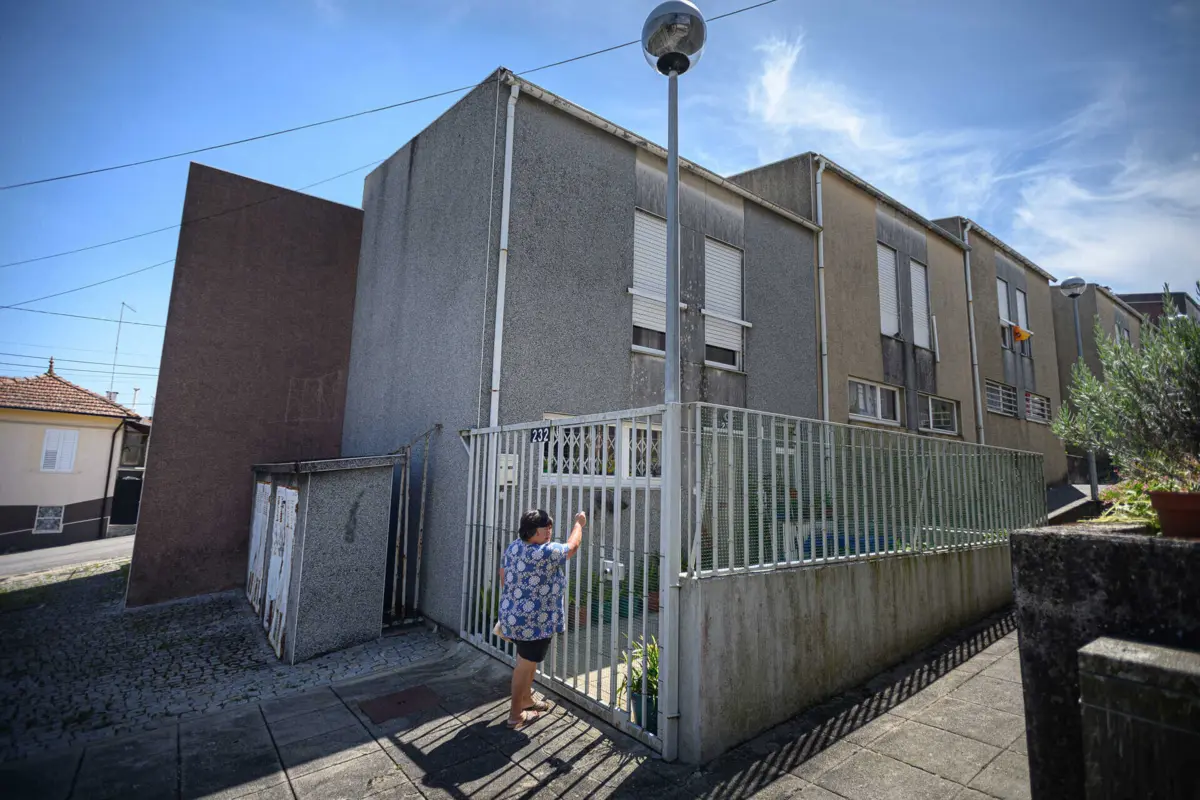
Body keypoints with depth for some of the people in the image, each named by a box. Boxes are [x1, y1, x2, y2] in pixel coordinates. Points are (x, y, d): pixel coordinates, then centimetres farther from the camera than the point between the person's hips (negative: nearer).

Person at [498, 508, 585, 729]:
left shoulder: (513, 547, 0)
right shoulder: (546, 553, -24)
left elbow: (503, 575, 11)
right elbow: (572, 547, -9)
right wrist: (579, 523, 7)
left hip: (513, 615, 8)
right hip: (534, 621, -8)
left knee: (528, 661, 25)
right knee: (525, 665, 8)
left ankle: (526, 699, 42)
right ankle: (516, 715, 23)